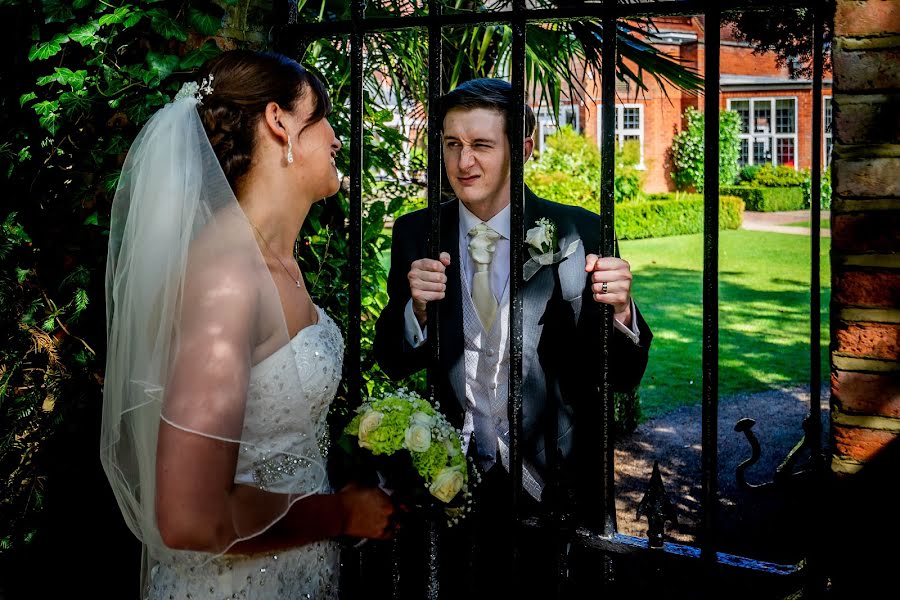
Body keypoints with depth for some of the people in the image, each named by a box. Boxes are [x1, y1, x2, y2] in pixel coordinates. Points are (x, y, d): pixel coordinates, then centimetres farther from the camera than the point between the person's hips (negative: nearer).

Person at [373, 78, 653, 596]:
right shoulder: (416, 234, -2)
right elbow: (394, 364, 0)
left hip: (551, 481, -1)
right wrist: (417, 307, -19)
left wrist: (620, 310, -28)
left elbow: (623, 377, -8)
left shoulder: (576, 232, -9)